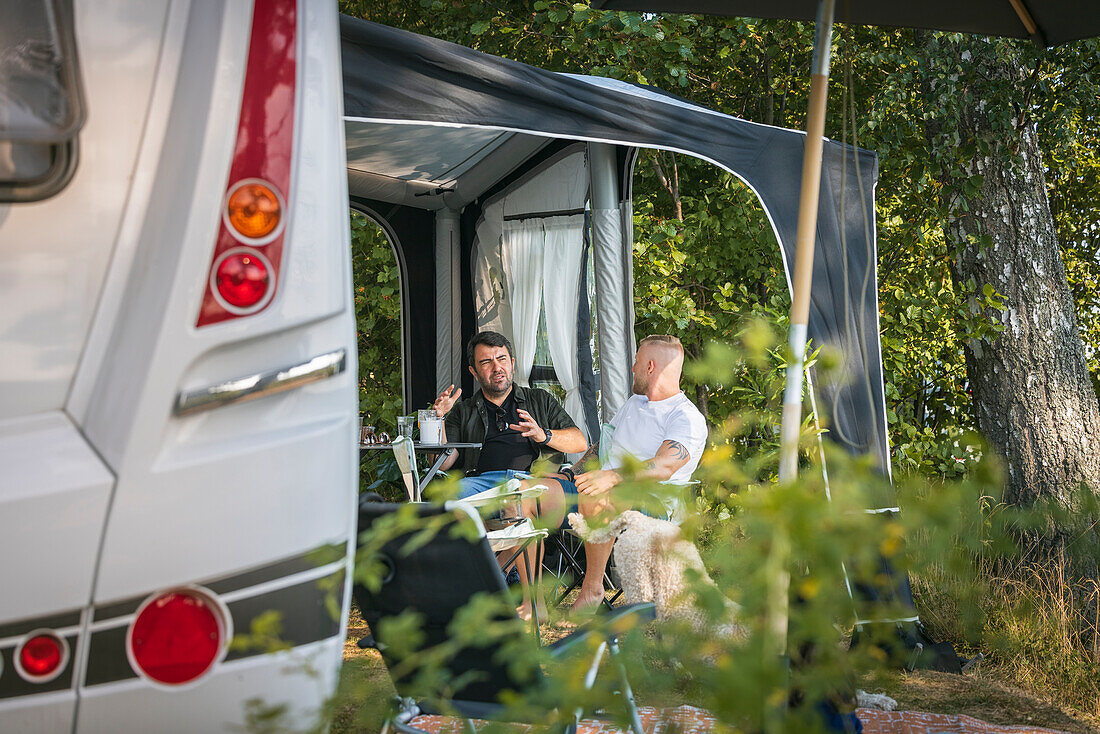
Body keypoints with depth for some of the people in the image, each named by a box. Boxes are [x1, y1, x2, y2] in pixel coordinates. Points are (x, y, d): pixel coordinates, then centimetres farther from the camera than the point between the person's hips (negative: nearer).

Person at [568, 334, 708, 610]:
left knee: (592, 496, -40)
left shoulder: (688, 418, -6)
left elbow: (664, 467, -22)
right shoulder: (634, 403, 24)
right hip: (608, 485, 8)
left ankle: (593, 587, -27)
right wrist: (571, 472, 8)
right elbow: (600, 446, 26)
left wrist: (611, 477, -35)